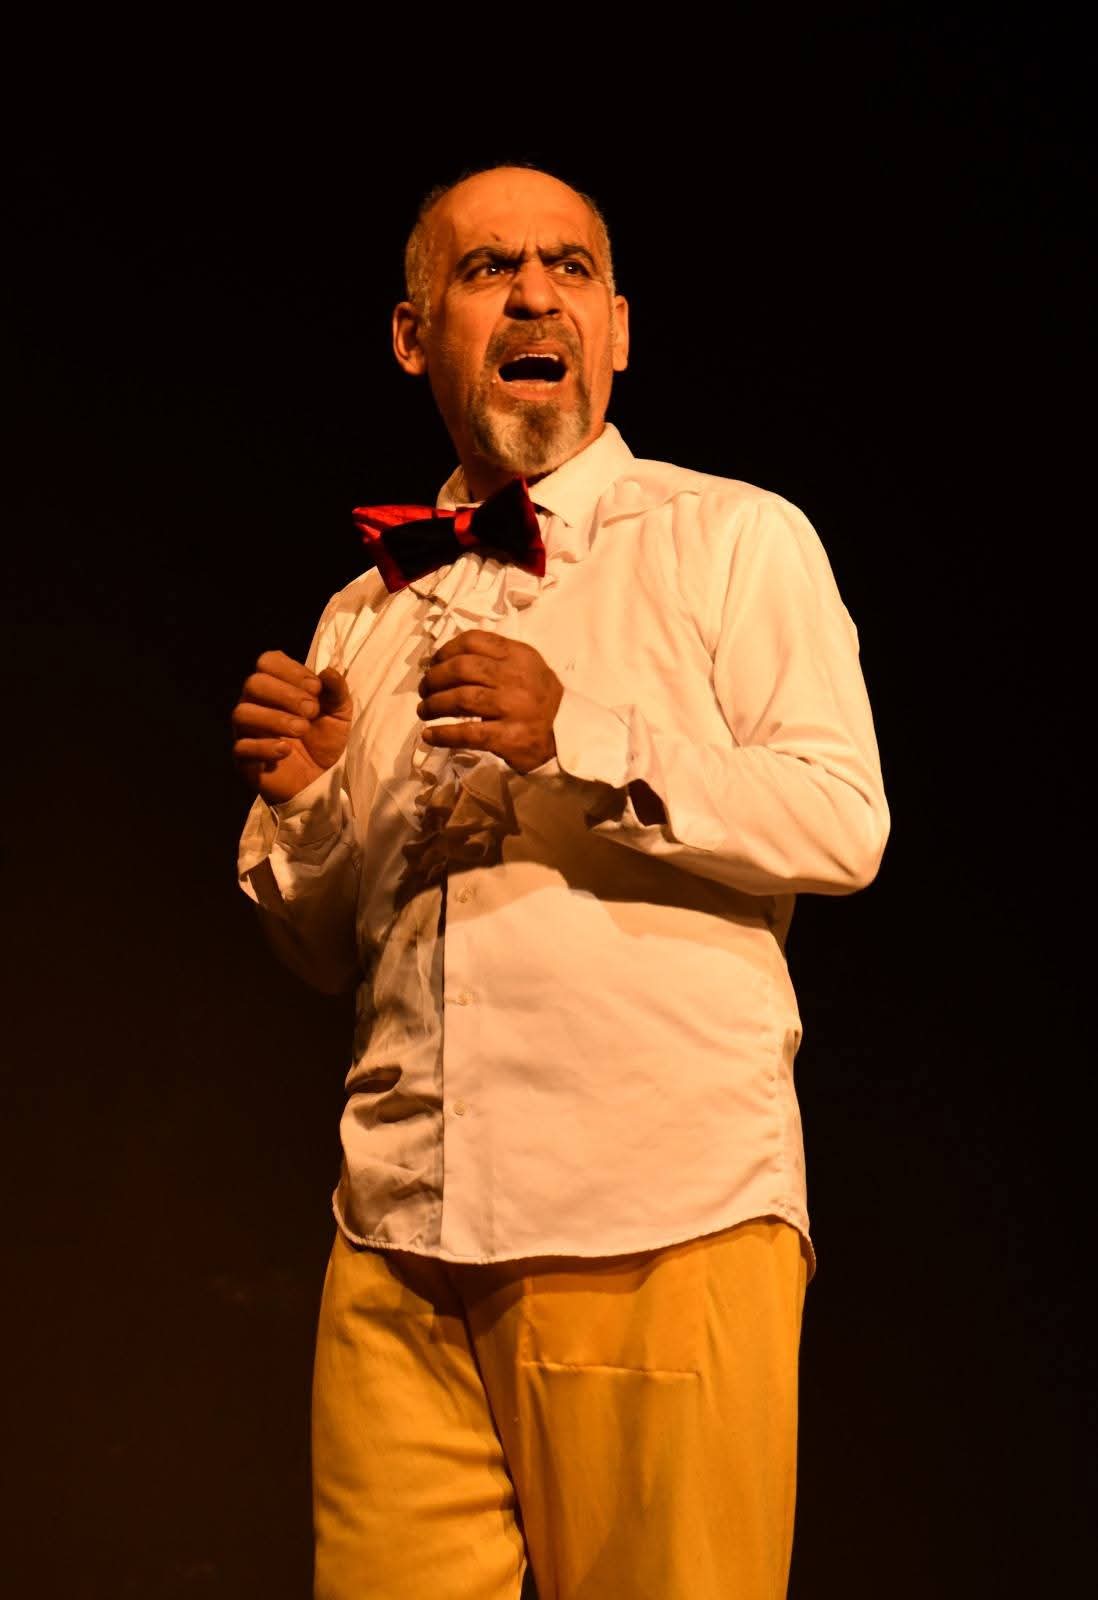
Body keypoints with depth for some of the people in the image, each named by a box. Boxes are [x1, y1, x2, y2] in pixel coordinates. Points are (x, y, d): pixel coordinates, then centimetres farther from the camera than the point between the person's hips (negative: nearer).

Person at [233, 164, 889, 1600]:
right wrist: (307, 802, 1)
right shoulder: (369, 606, 19)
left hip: (667, 1225, -4)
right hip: (402, 1233, 4)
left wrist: (582, 737, -17)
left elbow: (844, 824, -7)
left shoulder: (737, 540, 6)